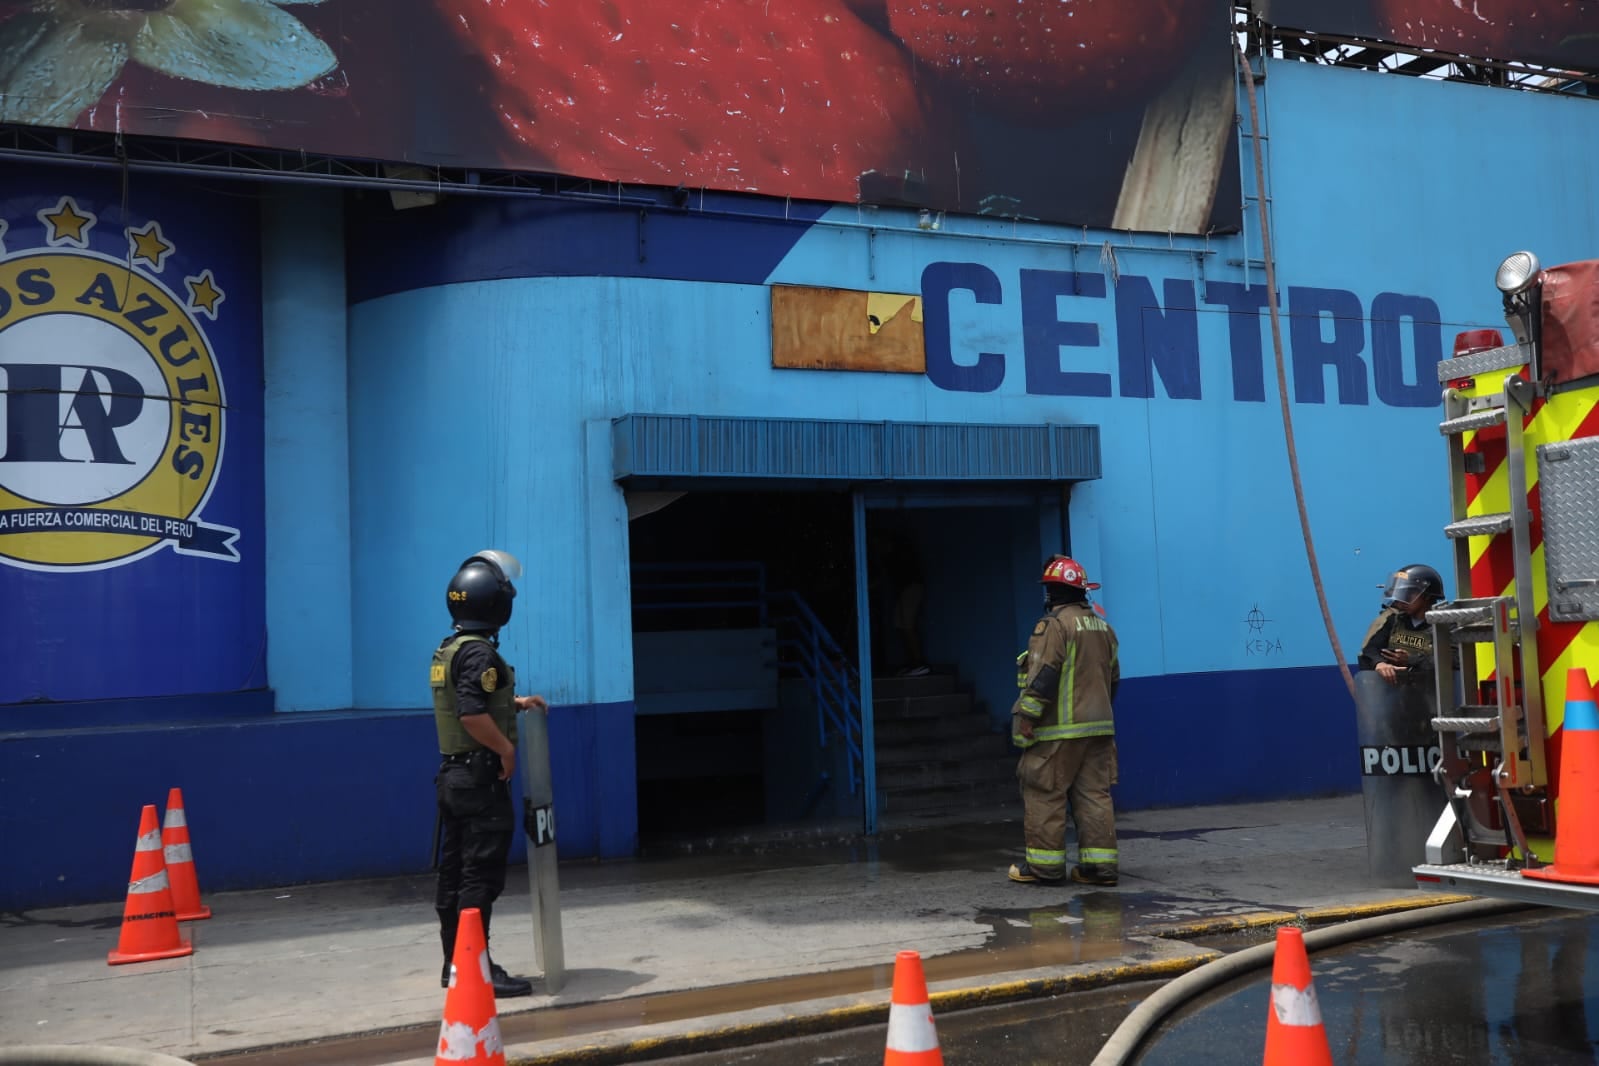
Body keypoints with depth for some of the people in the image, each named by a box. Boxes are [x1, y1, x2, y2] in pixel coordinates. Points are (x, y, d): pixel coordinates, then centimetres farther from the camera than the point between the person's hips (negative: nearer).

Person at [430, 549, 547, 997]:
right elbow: (472, 713, -27)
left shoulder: (446, 650, 13)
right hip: (481, 778, -10)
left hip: (453, 774, 10)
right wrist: (507, 748, -16)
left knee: (454, 872, 13)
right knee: (481, 876, -6)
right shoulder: (479, 652, -17)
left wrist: (517, 702, 19)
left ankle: (455, 964, 21)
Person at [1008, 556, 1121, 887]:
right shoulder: (1102, 626, 14)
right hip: (1098, 727, 8)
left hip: (1059, 729, -7)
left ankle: (1045, 863, 4)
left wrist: (1026, 717, -15)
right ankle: (1100, 864, 6)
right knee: (1094, 794, 7)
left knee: (1045, 794, 1)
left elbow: (1043, 677, -18)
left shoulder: (1054, 624, -12)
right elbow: (1113, 677, 20)